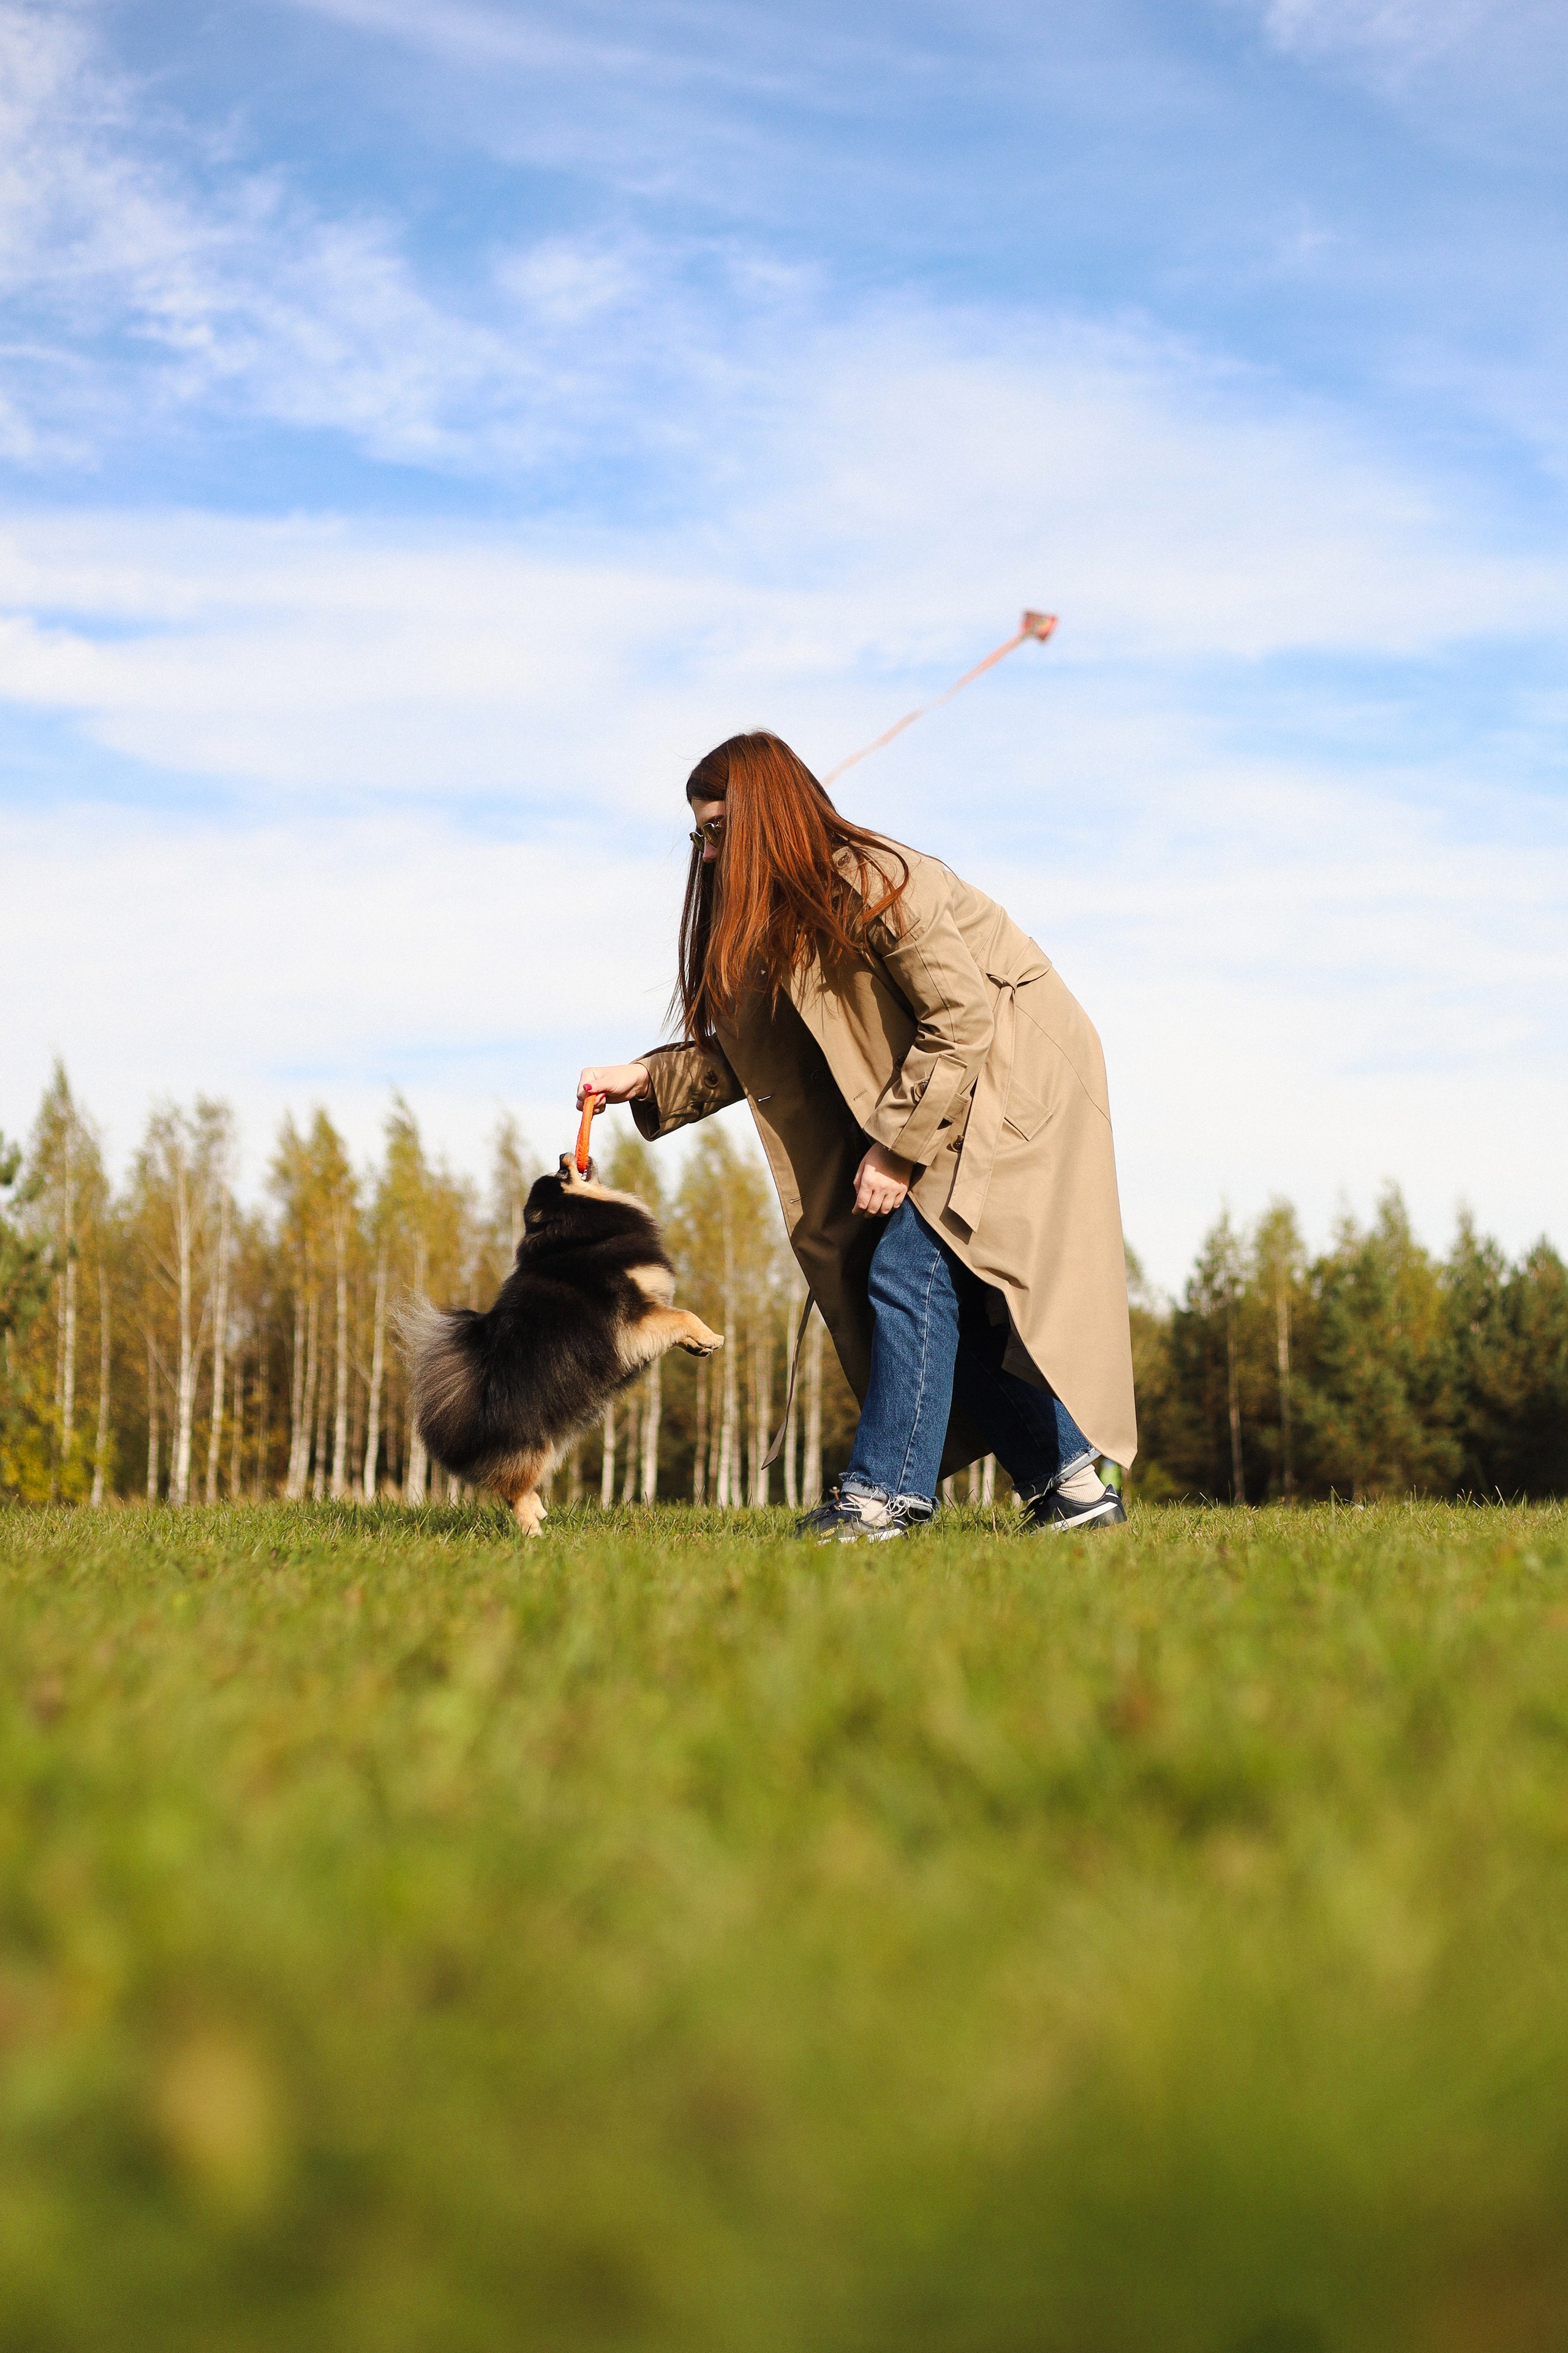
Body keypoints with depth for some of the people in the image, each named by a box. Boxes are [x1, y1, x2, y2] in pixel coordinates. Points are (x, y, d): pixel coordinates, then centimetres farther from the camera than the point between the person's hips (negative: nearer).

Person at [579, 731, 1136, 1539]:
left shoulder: (870, 885, -22)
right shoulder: (783, 920, 7)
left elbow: (962, 1018, -24)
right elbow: (747, 1053, 10)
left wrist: (898, 1145, -22)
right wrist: (644, 1079, -2)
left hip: (1016, 1076, -9)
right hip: (940, 1098, 9)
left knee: (911, 1266, -16)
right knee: (960, 1300, 4)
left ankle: (889, 1489, -12)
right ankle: (1072, 1482, 9)